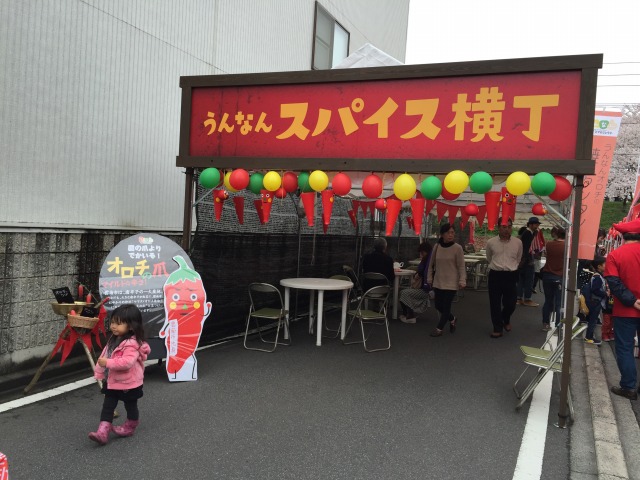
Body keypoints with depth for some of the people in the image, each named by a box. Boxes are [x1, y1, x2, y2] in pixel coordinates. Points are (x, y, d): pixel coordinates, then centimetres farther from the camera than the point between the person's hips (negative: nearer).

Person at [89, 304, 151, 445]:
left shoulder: (131, 344, -28)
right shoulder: (114, 339, 2)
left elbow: (127, 362, -40)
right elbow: (105, 355, 13)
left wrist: (108, 363, -38)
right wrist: (100, 372, 13)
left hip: (129, 383, -8)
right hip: (112, 381, 9)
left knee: (130, 406, 15)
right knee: (107, 406, 6)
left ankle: (129, 428, 35)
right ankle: (102, 432, 7)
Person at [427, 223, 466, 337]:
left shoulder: (457, 248, -10)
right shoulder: (436, 247, 1)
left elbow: (461, 267, -9)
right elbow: (431, 264, 9)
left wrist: (462, 281, -16)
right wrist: (429, 278, 9)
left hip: (451, 283, -4)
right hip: (438, 282, 4)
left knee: (446, 306, 0)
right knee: (438, 305, 10)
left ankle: (439, 329, 15)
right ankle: (452, 320, 36)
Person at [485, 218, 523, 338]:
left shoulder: (518, 242, -2)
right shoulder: (491, 242, -3)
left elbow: (518, 259, 15)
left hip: (511, 276, 0)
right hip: (495, 275, 0)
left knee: (510, 303, 3)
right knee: (495, 303, 4)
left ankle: (506, 319, 36)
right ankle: (497, 329, 16)